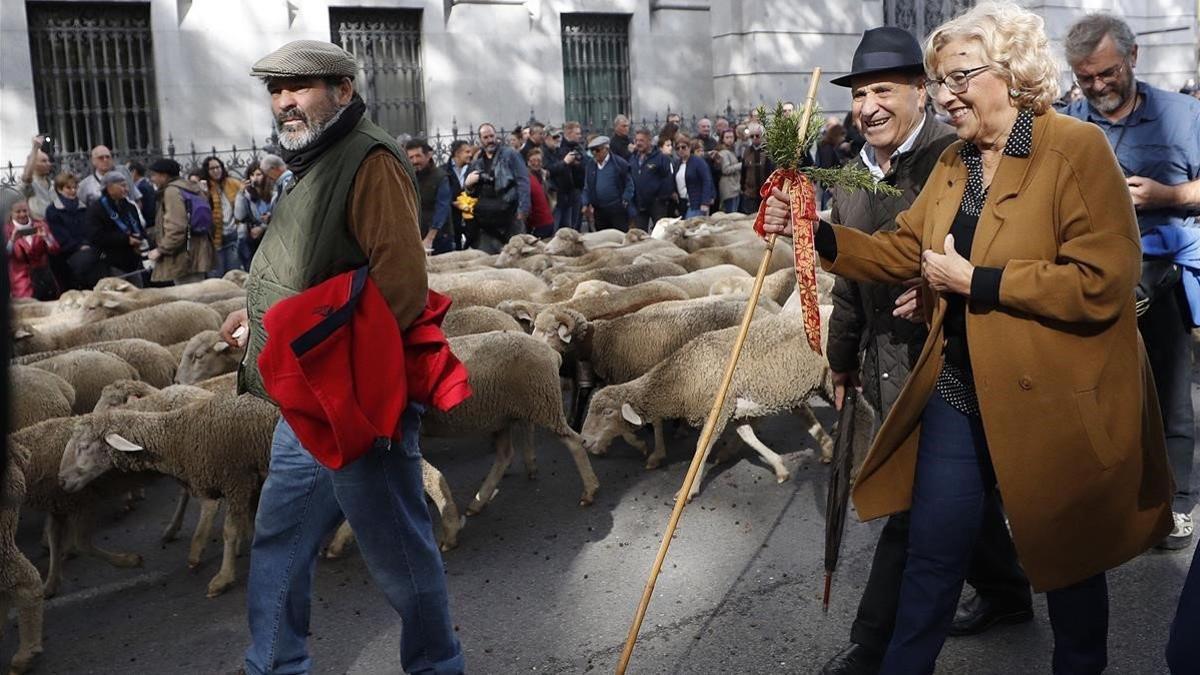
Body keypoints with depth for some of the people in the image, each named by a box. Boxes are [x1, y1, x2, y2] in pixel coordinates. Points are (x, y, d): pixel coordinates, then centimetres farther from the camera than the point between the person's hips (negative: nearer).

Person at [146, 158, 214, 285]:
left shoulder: (171, 191, -12)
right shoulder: (191, 188, 16)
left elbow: (176, 228, -21)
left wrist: (161, 250, -13)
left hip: (185, 259, -10)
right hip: (197, 255, 10)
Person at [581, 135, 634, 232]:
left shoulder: (619, 163, -5)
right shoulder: (591, 164, 10)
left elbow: (629, 184, -2)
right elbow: (587, 187, 14)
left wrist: (625, 201, -12)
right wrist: (586, 204, 5)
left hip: (617, 210, -5)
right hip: (599, 210, 5)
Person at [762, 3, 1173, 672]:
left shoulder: (1078, 149, -15)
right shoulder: (953, 163, 8)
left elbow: (1103, 283, -23)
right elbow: (900, 252, 7)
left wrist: (974, 280, -21)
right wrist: (818, 232, -8)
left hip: (1054, 405, -5)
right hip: (959, 395, 6)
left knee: (1069, 562, 16)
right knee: (933, 557, 13)